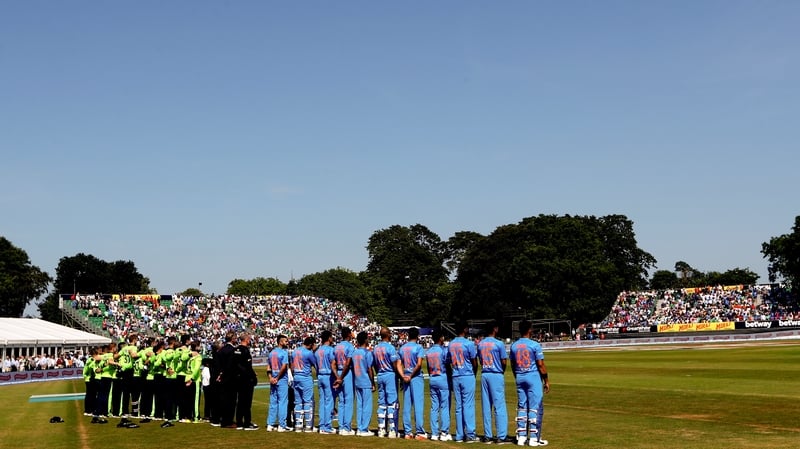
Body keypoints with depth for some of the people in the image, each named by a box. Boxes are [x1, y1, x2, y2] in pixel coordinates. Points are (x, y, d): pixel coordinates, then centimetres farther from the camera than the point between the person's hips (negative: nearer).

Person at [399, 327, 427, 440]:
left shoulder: (402, 348, 10)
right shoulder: (418, 347, -6)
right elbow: (419, 364, -16)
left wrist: (403, 376, 10)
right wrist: (411, 376, -9)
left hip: (405, 378, 5)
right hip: (416, 378, -5)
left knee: (406, 405, 8)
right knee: (418, 404, -3)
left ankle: (407, 432, 9)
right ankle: (419, 432, -4)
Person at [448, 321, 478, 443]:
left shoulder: (451, 344, 7)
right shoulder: (468, 344, -10)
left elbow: (450, 362, 10)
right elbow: (474, 363, -5)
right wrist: (474, 374, 12)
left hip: (456, 377, 5)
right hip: (468, 376, -5)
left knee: (458, 406, 9)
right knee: (468, 405, -3)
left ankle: (459, 435, 10)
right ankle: (470, 434, -4)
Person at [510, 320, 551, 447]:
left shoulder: (514, 346, 4)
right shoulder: (535, 345, -11)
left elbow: (513, 366, 10)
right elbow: (541, 365, -11)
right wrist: (546, 381, -3)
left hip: (519, 378, 5)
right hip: (533, 377, -5)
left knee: (521, 407, 11)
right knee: (535, 407, 0)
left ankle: (521, 437, 11)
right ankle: (534, 438, 0)